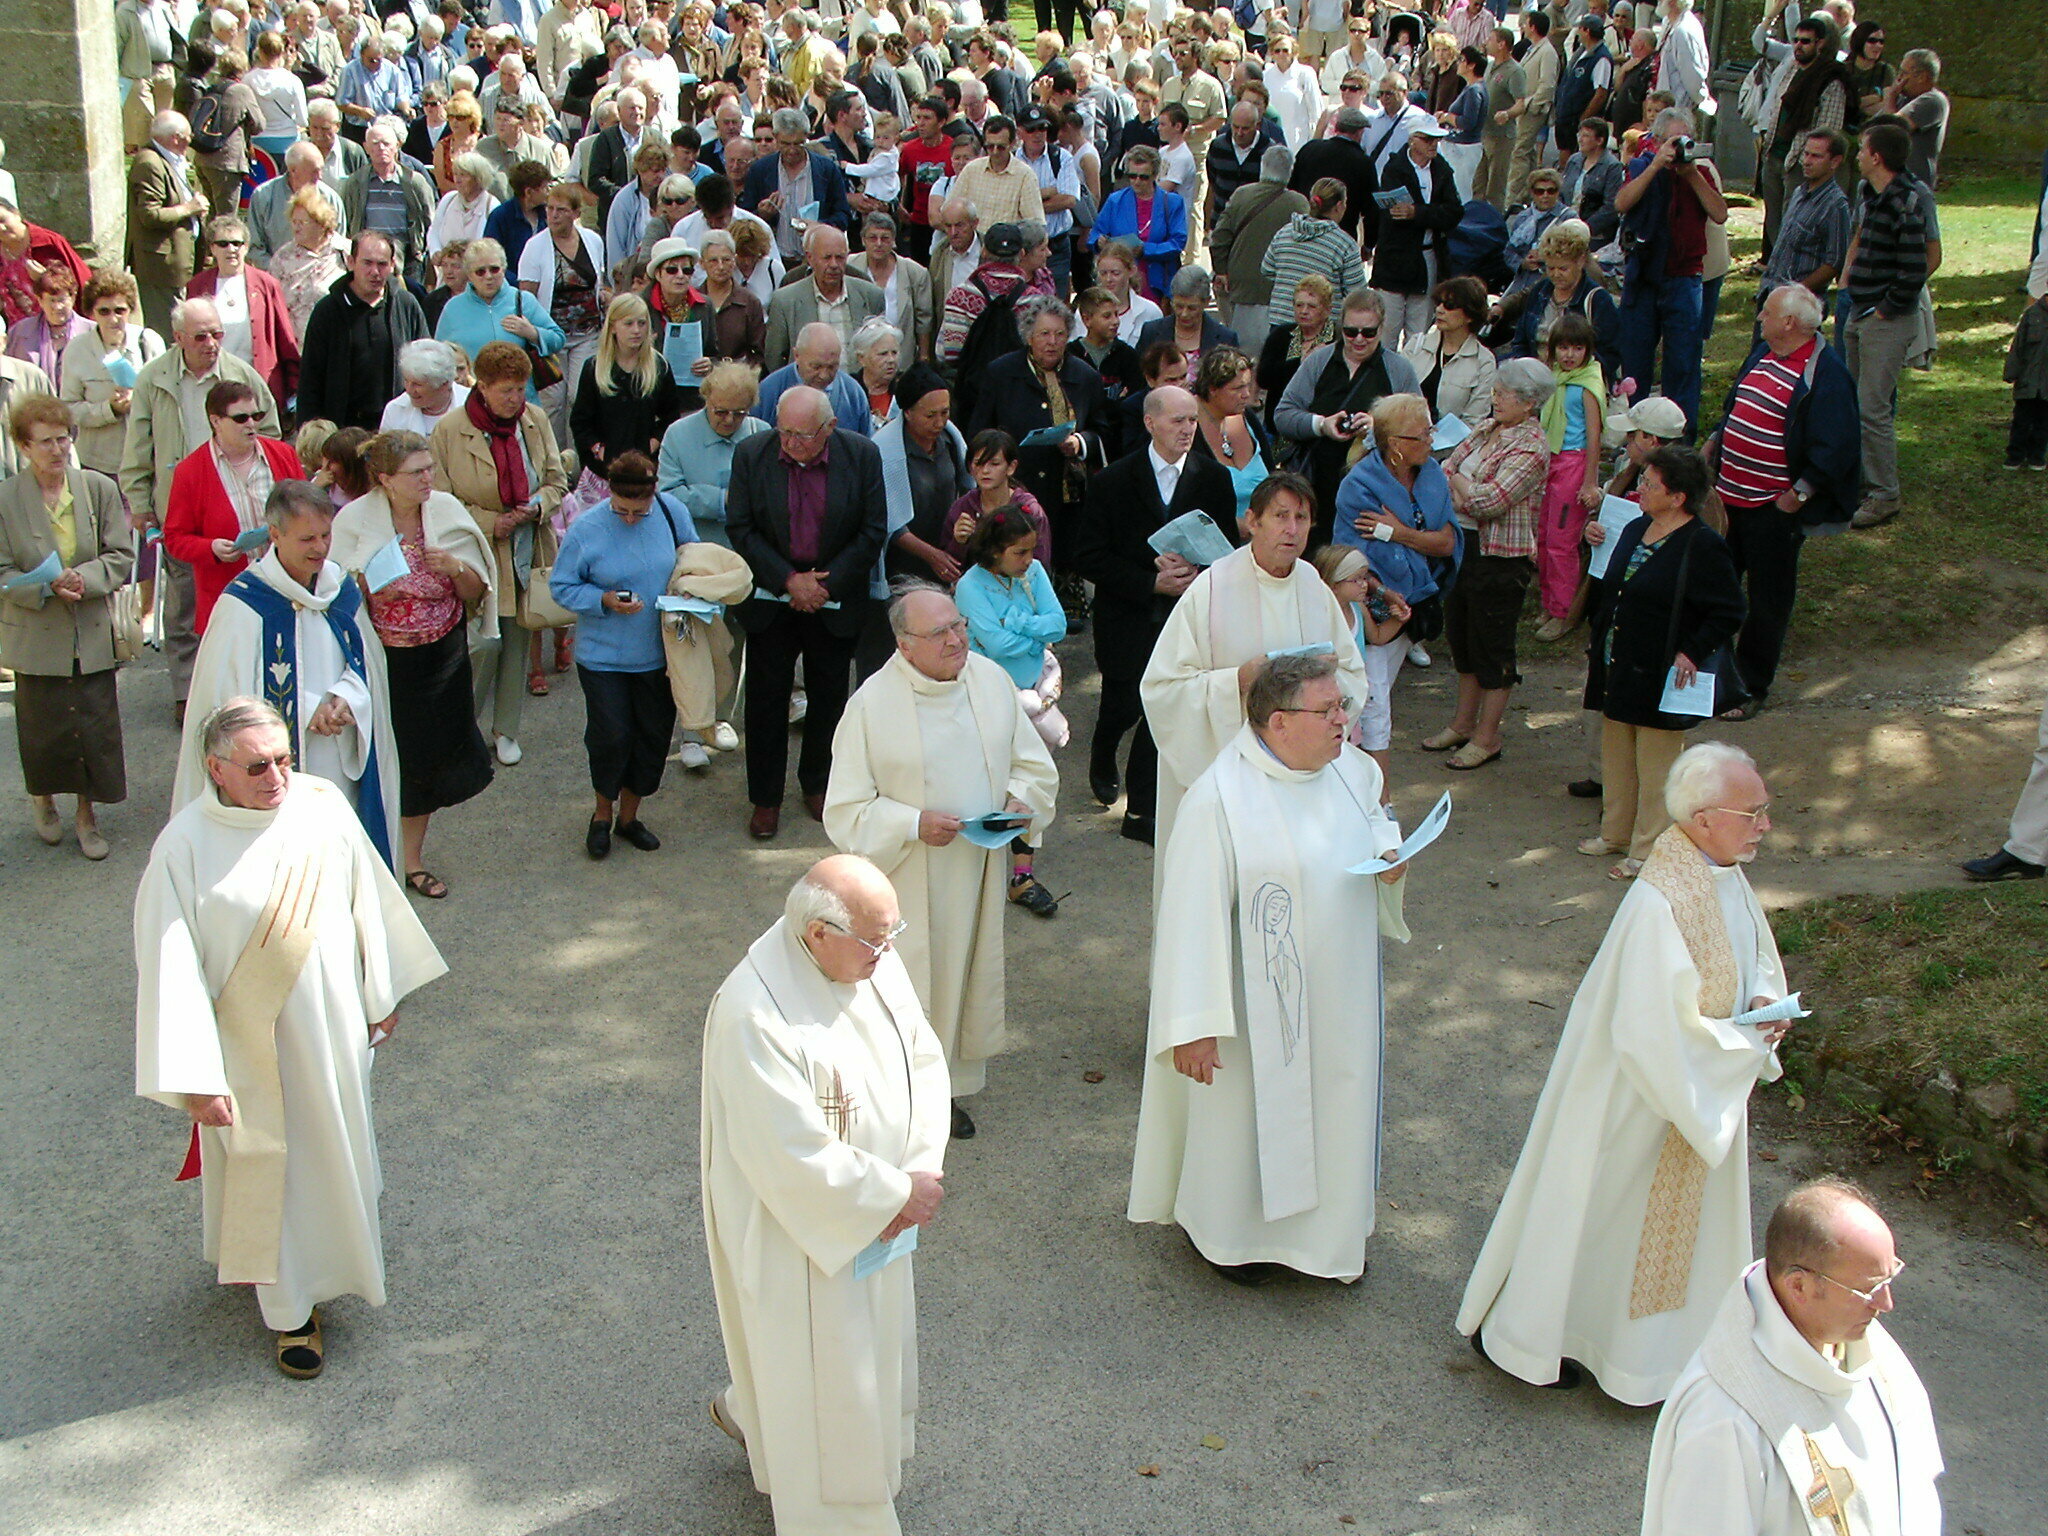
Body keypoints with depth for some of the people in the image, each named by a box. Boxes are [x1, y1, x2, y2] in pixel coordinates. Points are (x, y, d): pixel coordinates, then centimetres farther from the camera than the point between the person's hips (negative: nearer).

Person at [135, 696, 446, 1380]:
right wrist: (197, 1079, -19)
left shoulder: (322, 804, -12)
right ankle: (291, 1310, 33)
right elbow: (172, 967, -19)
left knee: (337, 1143, 24)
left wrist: (381, 997, 9)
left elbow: (366, 900, 1)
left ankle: (344, 1242, 53)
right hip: (251, 1041, -3)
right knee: (269, 1169, 13)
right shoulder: (185, 846, -22)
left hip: (332, 1025, 3)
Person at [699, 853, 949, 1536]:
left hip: (874, 1209, 8)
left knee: (874, 1337, 26)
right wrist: (898, 1193, -19)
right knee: (824, 1368, 12)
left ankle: (751, 1410, 53)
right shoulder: (754, 1016, -33)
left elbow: (924, 1060, -1)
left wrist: (919, 1169, -13)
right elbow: (795, 1157, -29)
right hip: (800, 1224, -8)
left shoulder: (875, 959, -10)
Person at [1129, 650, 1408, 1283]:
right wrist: (1195, 1025, -22)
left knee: (1336, 1105, 20)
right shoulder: (1218, 799, -24)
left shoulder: (1352, 768, -3)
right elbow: (1194, 914, -22)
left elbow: (1376, 828, 17)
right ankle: (1225, 1232, 38)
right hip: (1261, 1003, -6)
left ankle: (1329, 1226, 43)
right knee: (1248, 1107, 12)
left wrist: (1391, 861, -8)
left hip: (1339, 995, 7)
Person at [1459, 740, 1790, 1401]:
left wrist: (1761, 999, -7)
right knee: (1589, 1213, 10)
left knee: (1682, 1218, 23)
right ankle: (1521, 1334, 32)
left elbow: (1758, 957, 13)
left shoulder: (1726, 874, -4)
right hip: (1640, 1093, -9)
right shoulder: (1659, 905, -33)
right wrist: (1743, 1042, -19)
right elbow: (1653, 1031, -30)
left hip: (1703, 1084, 9)